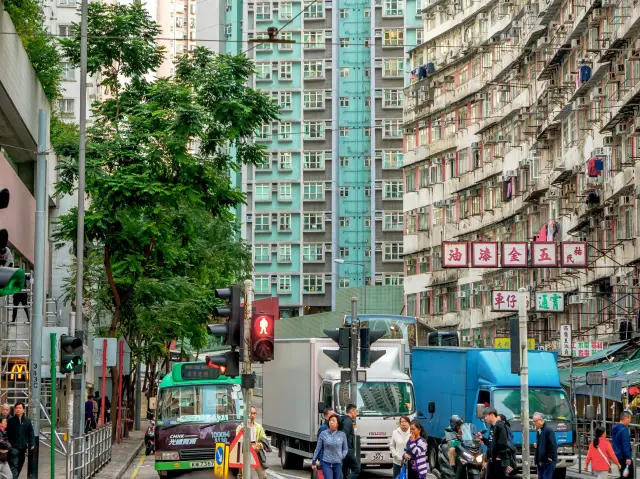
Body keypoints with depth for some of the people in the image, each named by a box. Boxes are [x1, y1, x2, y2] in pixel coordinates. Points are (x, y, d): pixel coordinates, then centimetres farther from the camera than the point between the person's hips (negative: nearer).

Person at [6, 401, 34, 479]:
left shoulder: (27, 421, 6)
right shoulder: (11, 421, -4)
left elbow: (31, 433, 7)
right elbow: (7, 434, -2)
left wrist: (32, 444, -4)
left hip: (23, 448, 4)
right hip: (14, 447, -4)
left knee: (20, 466, 15)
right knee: (14, 466, -13)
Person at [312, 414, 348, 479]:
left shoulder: (342, 435, 1)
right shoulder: (323, 434, -2)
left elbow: (345, 449, 11)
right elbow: (318, 448, 4)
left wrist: (341, 457, -6)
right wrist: (314, 462, 7)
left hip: (338, 464, 2)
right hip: (326, 463, -2)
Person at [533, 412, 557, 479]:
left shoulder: (548, 430, -14)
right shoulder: (538, 431, 15)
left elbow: (553, 445, -18)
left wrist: (550, 457, -17)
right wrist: (536, 445, 7)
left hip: (548, 461, -9)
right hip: (540, 461, 9)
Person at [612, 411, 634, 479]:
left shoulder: (615, 428, 11)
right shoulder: (624, 429, -19)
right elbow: (625, 445, -23)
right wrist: (628, 457, -23)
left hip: (618, 456, 9)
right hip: (624, 457, -9)